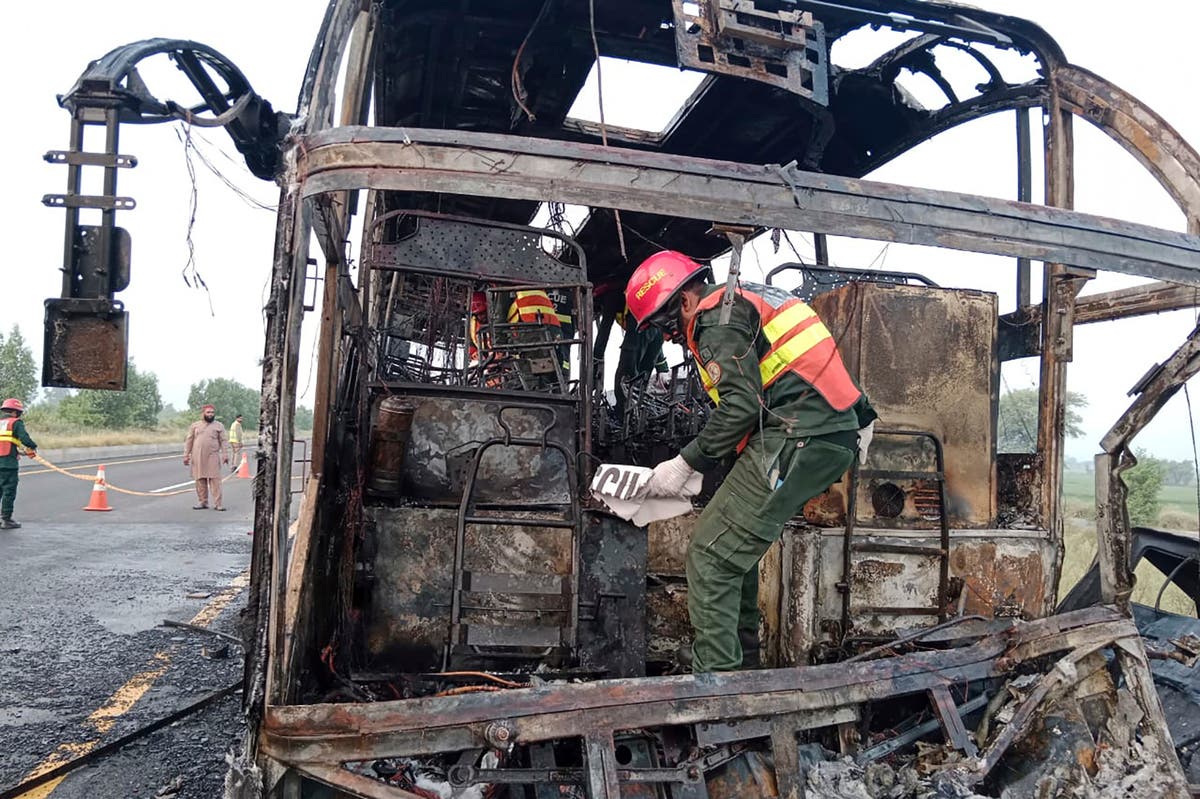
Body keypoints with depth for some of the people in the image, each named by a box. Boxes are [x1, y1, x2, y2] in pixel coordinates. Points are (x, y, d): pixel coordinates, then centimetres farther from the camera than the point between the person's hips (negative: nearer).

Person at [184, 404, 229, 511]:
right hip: (198, 457, 2)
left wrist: (224, 455, -4)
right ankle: (203, 502, 15)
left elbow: (223, 441, 4)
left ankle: (217, 504, -7)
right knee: (200, 480, 5)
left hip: (213, 457, -2)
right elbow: (189, 441, 10)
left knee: (215, 480, -7)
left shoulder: (219, 426, 7)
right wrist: (186, 455, 5)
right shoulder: (195, 425, 11)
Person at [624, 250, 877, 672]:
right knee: (736, 543, 20)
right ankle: (738, 656, 30)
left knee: (711, 553, -8)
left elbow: (741, 405, -16)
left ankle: (716, 674, -5)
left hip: (796, 443, -10)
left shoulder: (717, 318, -7)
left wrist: (684, 465, -10)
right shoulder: (744, 300, 23)